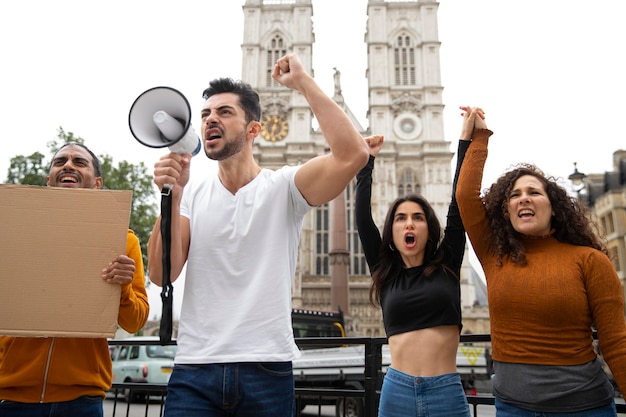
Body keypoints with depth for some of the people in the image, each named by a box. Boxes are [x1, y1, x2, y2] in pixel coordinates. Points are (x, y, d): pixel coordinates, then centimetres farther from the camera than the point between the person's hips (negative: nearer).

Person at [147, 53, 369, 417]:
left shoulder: (284, 187, -2)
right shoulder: (192, 194, 5)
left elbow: (353, 154, -18)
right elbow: (162, 274, -4)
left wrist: (304, 82, -13)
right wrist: (172, 196, -16)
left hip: (266, 370, -1)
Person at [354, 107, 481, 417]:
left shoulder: (447, 266, 4)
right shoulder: (385, 272, 6)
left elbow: (458, 207, -1)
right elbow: (362, 217, 0)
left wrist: (465, 140, -2)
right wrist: (366, 162, 1)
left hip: (447, 391, -1)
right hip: (397, 390, 1)